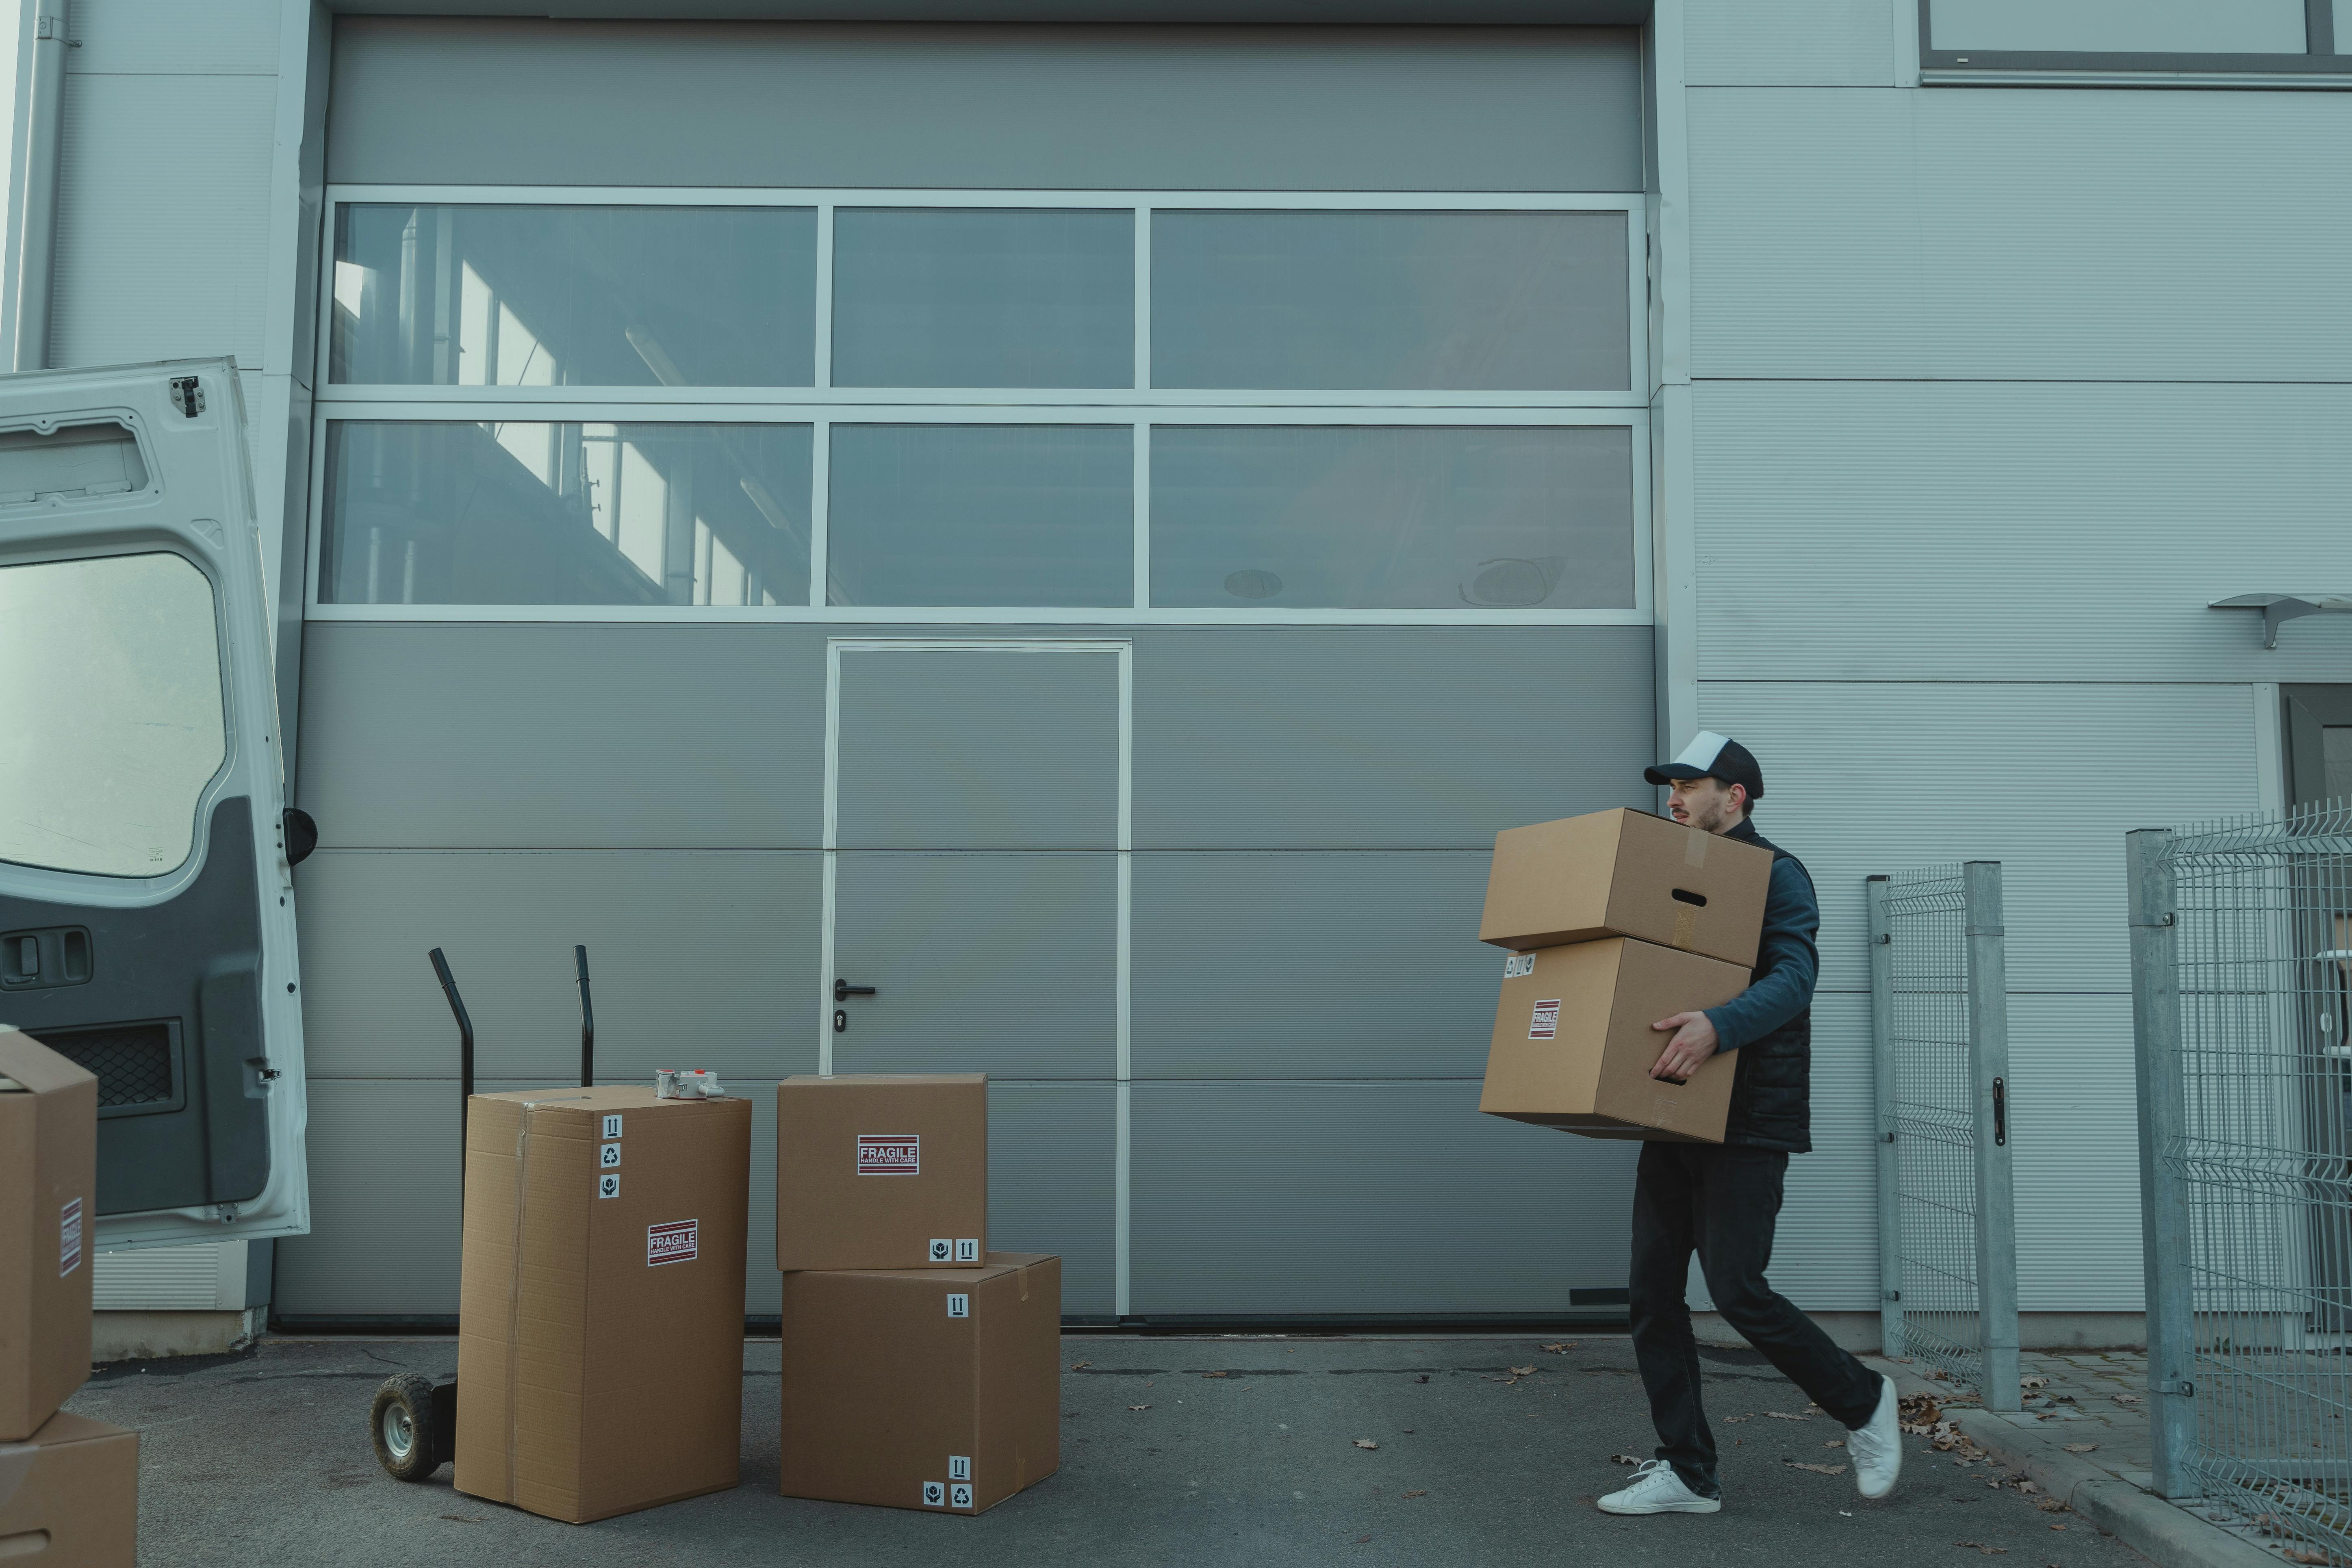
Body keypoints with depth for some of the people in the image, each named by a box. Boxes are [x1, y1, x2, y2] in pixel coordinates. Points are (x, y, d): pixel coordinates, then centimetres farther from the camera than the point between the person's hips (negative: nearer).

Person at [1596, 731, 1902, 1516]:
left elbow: (1793, 978, -22)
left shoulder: (1775, 874, -7)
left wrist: (1718, 1025, -39)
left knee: (1738, 1290, -8)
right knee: (1652, 1295, 4)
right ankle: (1686, 1472, 14)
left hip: (1747, 1125, -8)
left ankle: (1863, 1402, 18)